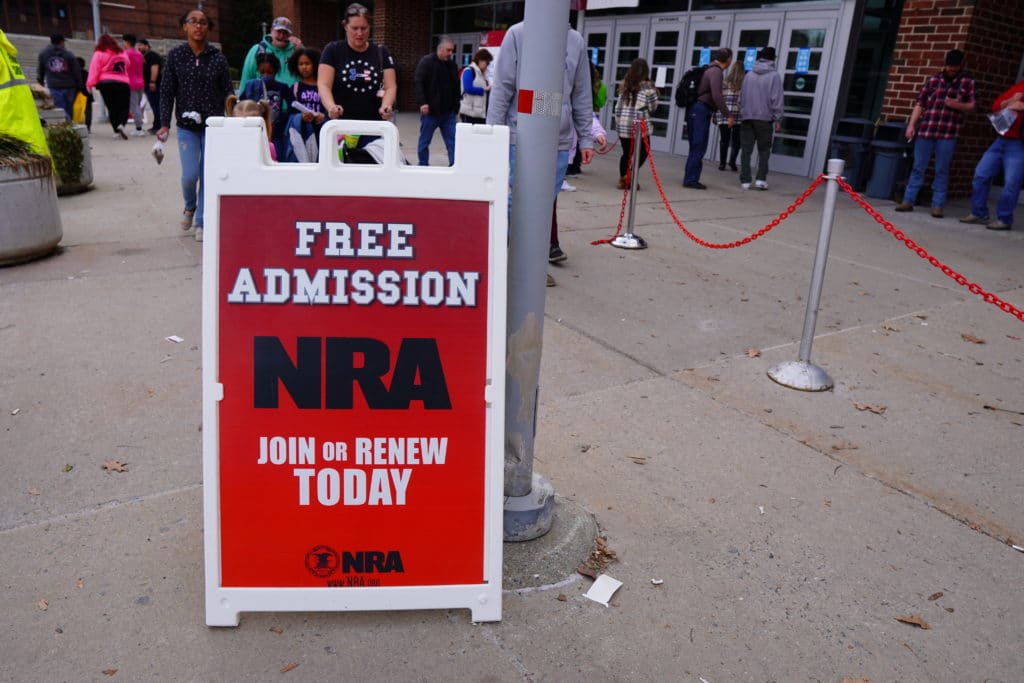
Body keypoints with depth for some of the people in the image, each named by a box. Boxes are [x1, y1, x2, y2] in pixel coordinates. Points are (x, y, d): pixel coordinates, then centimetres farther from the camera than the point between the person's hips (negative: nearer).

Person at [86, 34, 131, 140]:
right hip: (123, 83, 1)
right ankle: (121, 124, -26)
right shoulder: (122, 53, 14)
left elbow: (94, 70, -3)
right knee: (124, 107, 1)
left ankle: (116, 131, 4)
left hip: (106, 83, -1)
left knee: (112, 108, 7)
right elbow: (127, 67, 22)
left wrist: (90, 83, -4)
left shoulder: (99, 54, 3)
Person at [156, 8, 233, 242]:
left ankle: (201, 222, 13)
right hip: (187, 126, 0)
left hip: (213, 124, 0)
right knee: (189, 175, -6)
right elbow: (167, 91, 3)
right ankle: (190, 206, 27)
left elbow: (227, 91, 2)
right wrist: (165, 124, -4)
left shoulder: (218, 57, 1)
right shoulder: (175, 55, 2)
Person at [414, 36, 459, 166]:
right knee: (424, 141, 6)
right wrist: (422, 103, -22)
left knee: (452, 141, 0)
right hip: (430, 111, -4)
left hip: (448, 111, 4)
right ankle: (423, 166, 17)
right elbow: (418, 83, -12)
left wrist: (456, 106, 11)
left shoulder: (452, 65, 12)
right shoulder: (426, 62, -5)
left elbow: (456, 88, 18)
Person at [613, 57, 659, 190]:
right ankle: (628, 176, -3)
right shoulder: (647, 87, -6)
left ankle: (623, 179, 9)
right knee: (642, 152, 10)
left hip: (622, 124, 5)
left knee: (626, 153, 13)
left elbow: (618, 106, 12)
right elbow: (653, 108, -1)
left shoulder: (624, 85, 9)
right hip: (639, 125, -4)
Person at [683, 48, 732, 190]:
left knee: (696, 147, 13)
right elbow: (717, 96, -21)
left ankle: (691, 178, 16)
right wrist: (728, 115, -18)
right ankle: (690, 179, -7)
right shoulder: (716, 71, -11)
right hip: (701, 110, -10)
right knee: (698, 147, -7)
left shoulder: (709, 69, 18)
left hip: (695, 110, 10)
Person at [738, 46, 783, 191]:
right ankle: (761, 179, -2)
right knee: (764, 149, 7)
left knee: (746, 149, 4)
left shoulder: (748, 75, 9)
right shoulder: (774, 76, -5)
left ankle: (745, 180, 1)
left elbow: (741, 96, 11)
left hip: (747, 117, 3)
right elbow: (777, 99, -8)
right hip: (765, 118, -3)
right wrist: (777, 119, -4)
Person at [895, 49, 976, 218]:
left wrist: (958, 105, -12)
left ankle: (938, 205, 7)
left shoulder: (967, 82, 7)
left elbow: (971, 106, 8)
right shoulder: (933, 80, 8)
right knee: (918, 167, 5)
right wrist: (911, 125, -3)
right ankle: (908, 201, 12)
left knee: (942, 171, 3)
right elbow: (919, 103, 6)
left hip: (948, 134, -1)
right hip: (925, 130, 1)